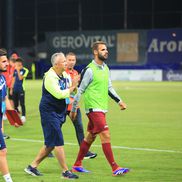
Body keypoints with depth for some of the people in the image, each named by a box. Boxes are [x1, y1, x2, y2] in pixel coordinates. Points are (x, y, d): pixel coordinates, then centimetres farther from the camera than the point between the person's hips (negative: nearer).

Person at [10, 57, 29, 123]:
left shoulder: (25, 70, -7)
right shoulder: (15, 70, 9)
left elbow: (20, 78, -18)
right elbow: (14, 79, 15)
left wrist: (18, 70, -20)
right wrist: (11, 88, 14)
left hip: (21, 89, -6)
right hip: (15, 89, 6)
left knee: (22, 104, -7)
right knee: (15, 104, 10)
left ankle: (23, 116, -5)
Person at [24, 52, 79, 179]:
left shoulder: (65, 75, 8)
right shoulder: (50, 77, -18)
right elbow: (59, 94, -25)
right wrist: (72, 87, -15)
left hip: (60, 113, 9)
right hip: (49, 112, -9)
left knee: (51, 144, 12)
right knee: (59, 142, -8)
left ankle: (33, 166, 21)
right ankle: (65, 171, -2)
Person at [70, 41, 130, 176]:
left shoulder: (105, 68, 12)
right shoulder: (89, 70, -13)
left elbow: (109, 87, 22)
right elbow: (80, 90, -9)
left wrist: (119, 101, 12)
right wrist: (74, 109, -5)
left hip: (102, 108, 9)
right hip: (94, 108, -9)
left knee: (90, 137, 14)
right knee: (106, 136, -13)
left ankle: (77, 165, 25)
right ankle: (115, 168, -13)